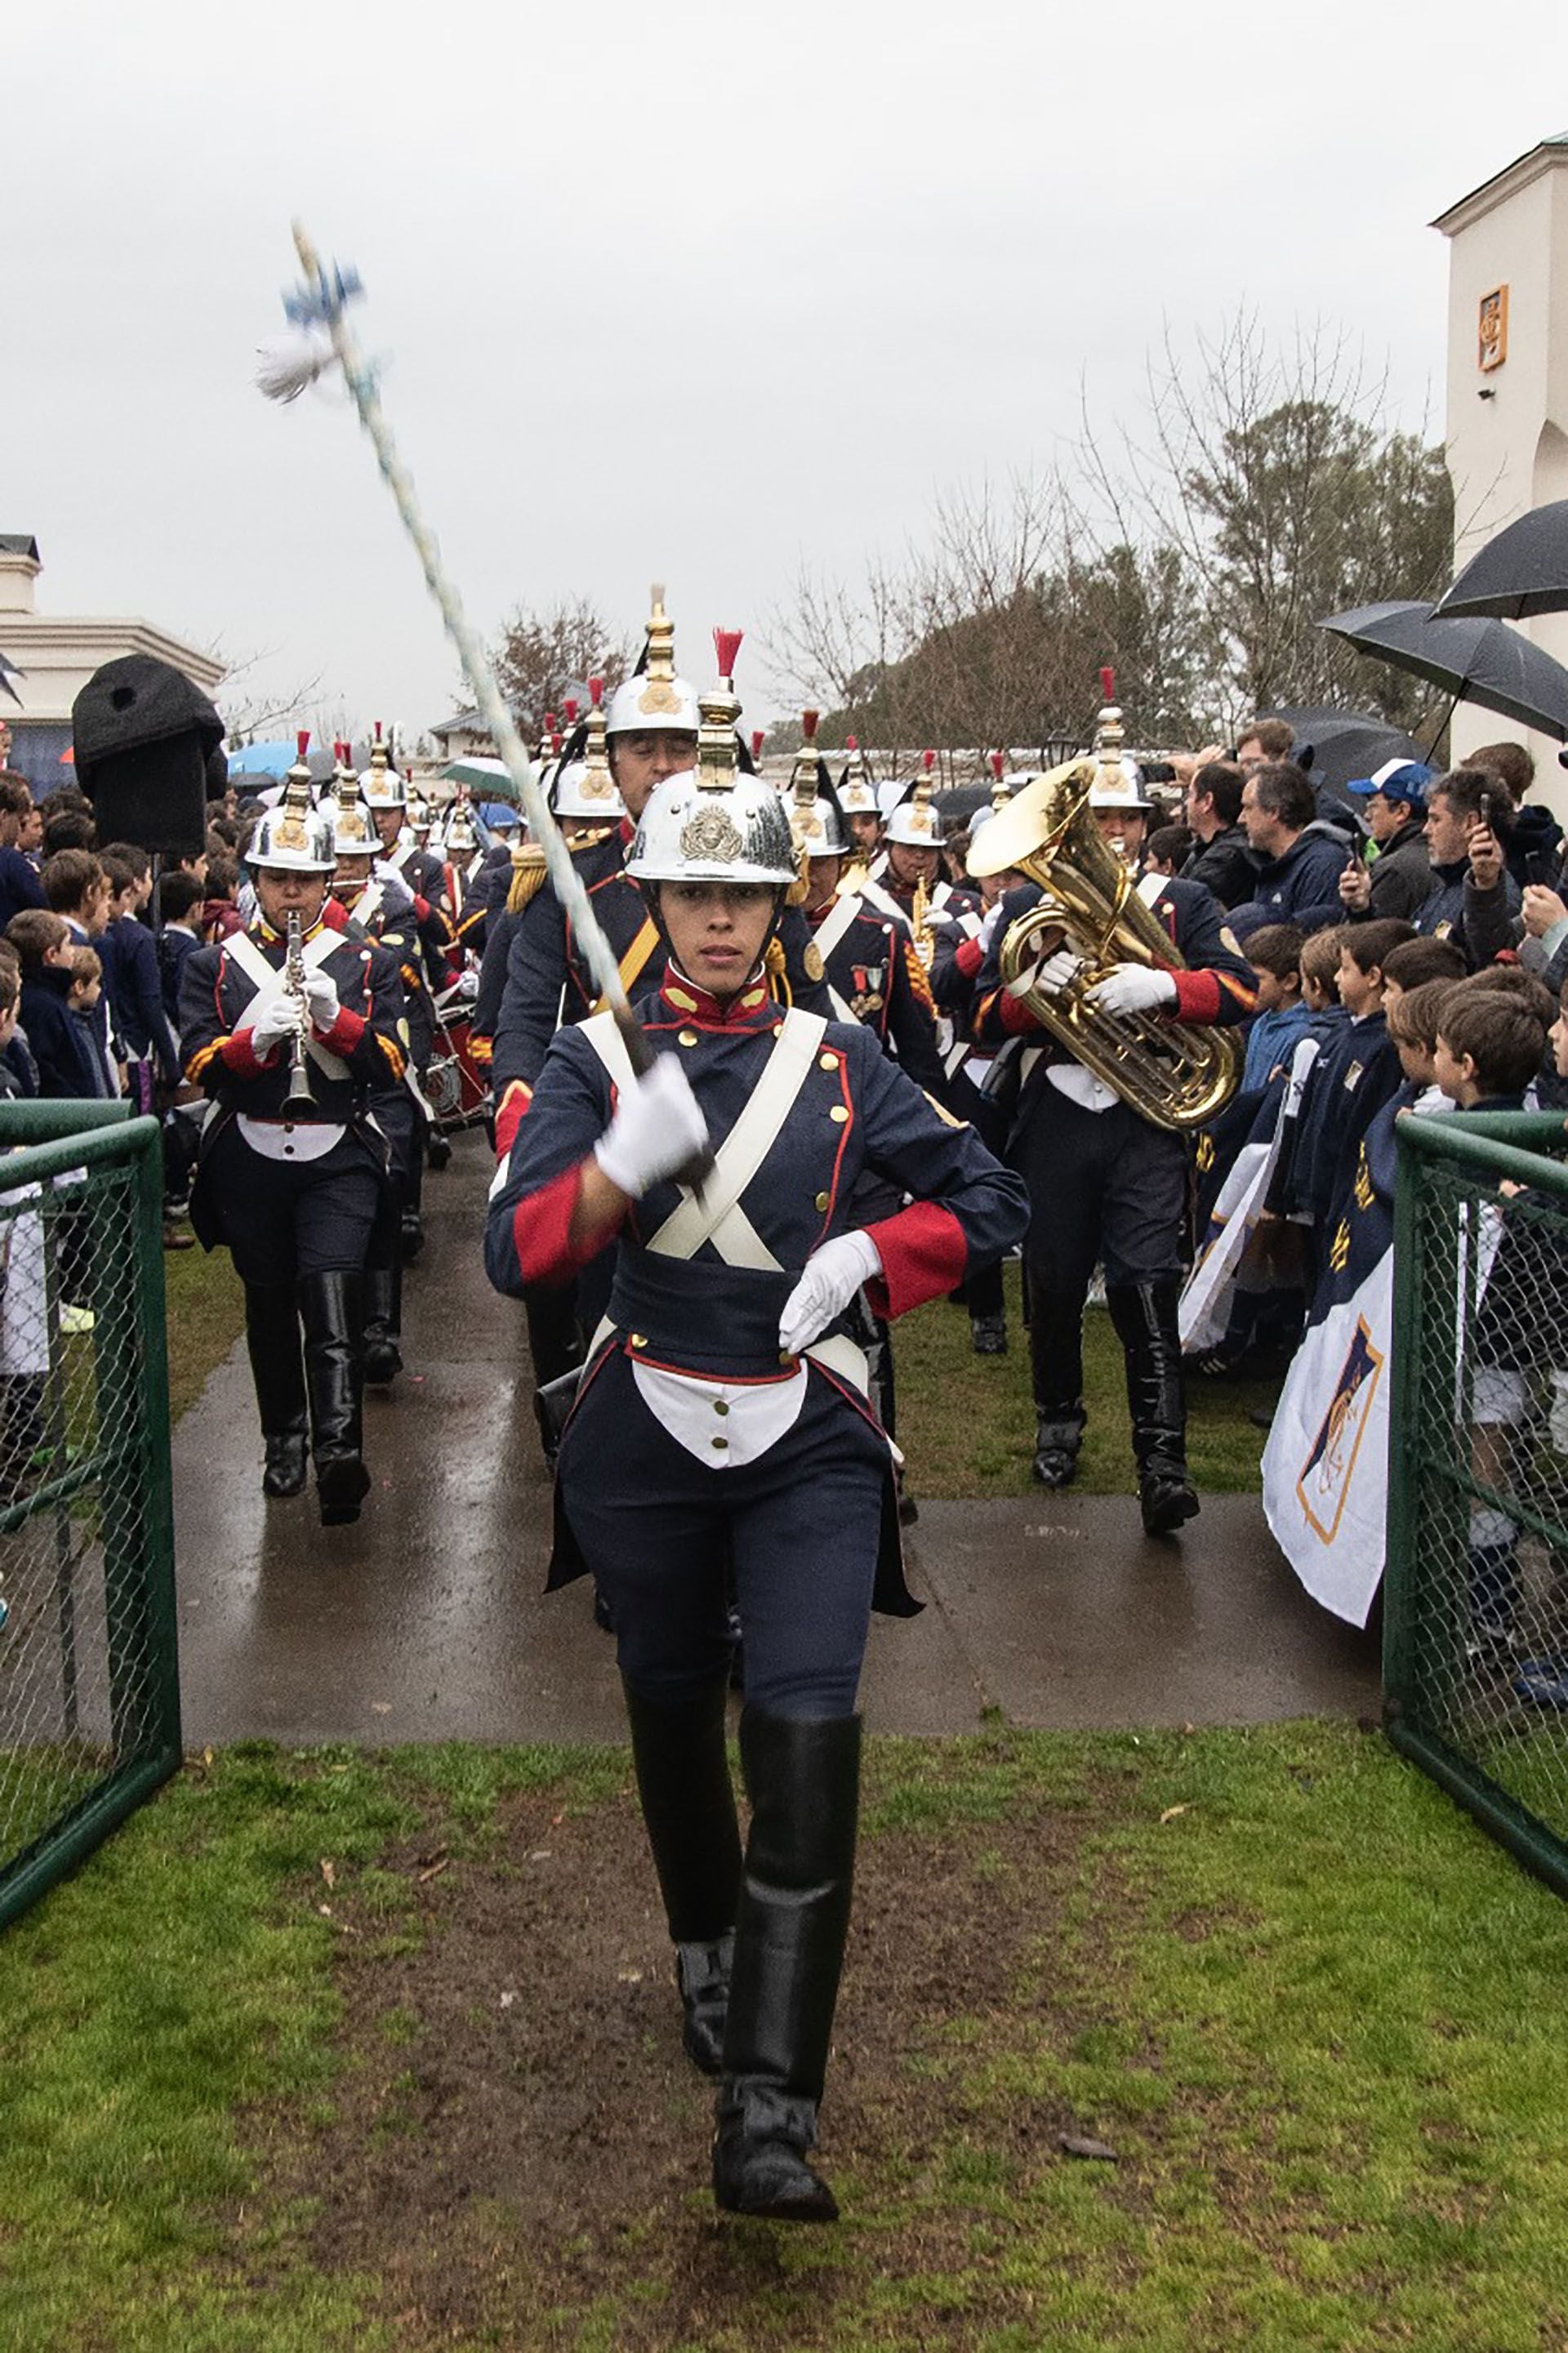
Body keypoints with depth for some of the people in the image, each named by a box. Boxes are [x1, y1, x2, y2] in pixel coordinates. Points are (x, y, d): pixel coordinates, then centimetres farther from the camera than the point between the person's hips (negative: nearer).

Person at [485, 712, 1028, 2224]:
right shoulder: (596, 1058, 0)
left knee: (806, 1734, -14)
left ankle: (768, 2111, -13)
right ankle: (706, 1954, 45)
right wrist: (625, 1161, -29)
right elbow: (515, 1253, -12)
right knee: (673, 1718, 17)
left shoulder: (836, 1058, 4)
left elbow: (987, 1202, 9)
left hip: (808, 1444, 0)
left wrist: (862, 1255, -8)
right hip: (647, 1436, 1)